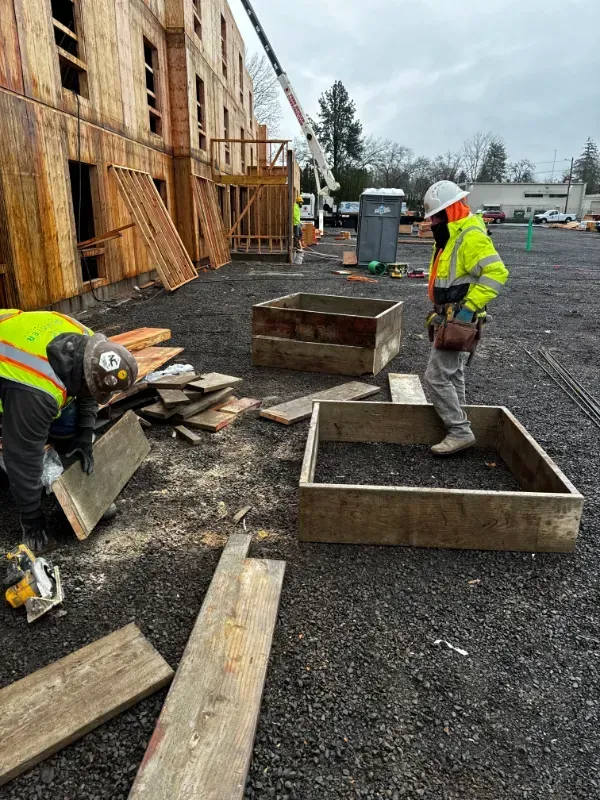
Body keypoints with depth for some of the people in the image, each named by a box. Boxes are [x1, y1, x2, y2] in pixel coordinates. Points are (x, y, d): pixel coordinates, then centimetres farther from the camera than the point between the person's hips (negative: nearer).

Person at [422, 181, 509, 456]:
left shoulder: (471, 236, -19)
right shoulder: (449, 235, 12)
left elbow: (496, 273, -27)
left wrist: (469, 307, -27)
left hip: (458, 321, -11)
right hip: (449, 319, 11)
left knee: (436, 377, -10)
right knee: (453, 374, 18)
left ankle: (460, 432, -1)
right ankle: (456, 422, 31)